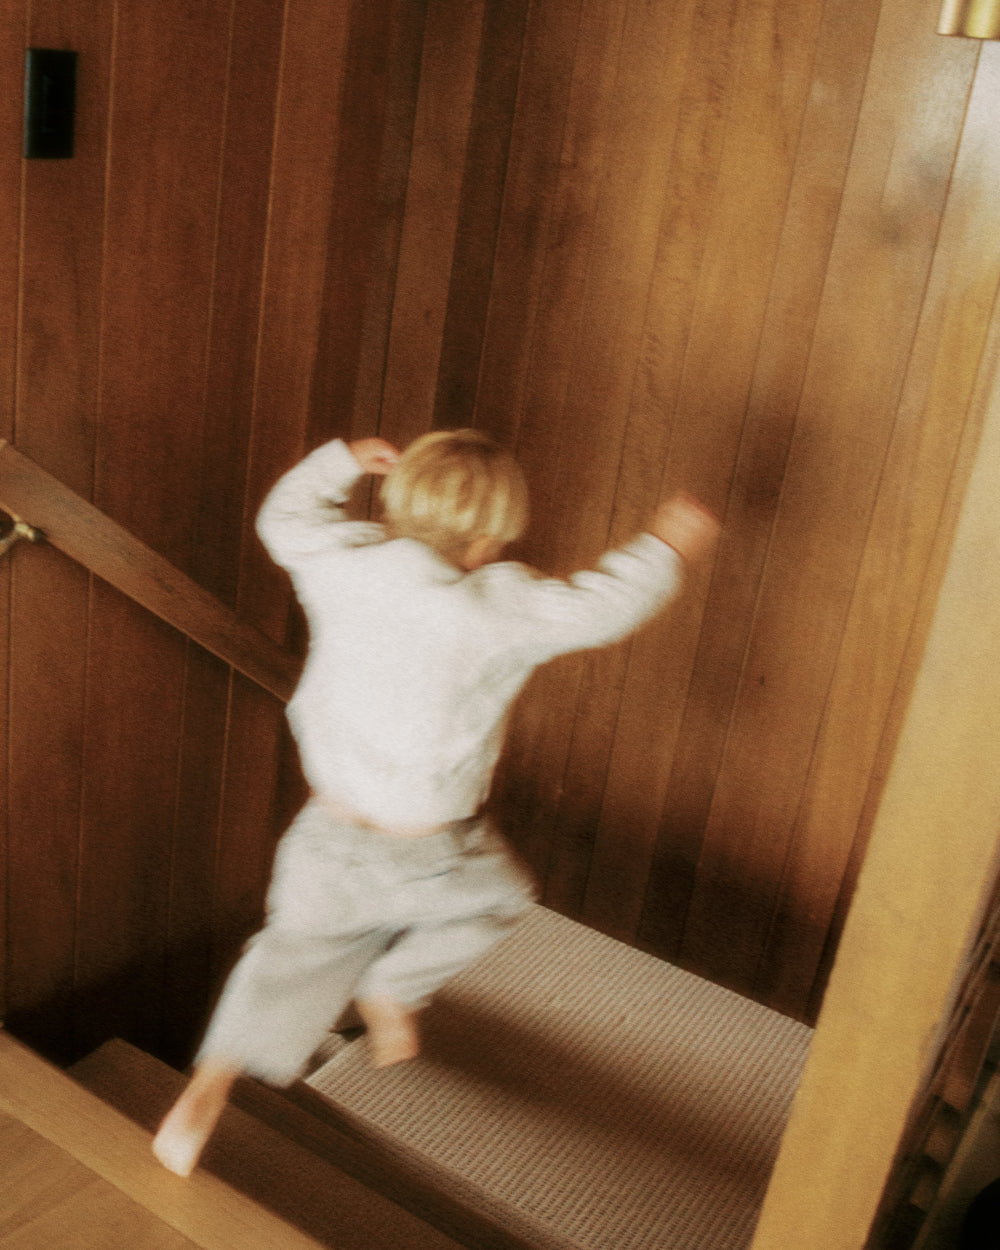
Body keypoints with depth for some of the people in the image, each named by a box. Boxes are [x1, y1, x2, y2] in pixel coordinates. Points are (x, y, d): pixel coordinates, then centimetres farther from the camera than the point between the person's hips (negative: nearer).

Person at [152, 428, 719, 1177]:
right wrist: (667, 547, 3)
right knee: (498, 895, 27)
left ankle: (207, 1089, 10)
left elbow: (286, 518, 11)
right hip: (427, 853, -4)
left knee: (297, 955, 18)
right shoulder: (497, 609, -21)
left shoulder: (343, 563, -9)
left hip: (331, 828, 4)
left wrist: (343, 461, 24)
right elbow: (602, 608, -13)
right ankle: (391, 988, 35)